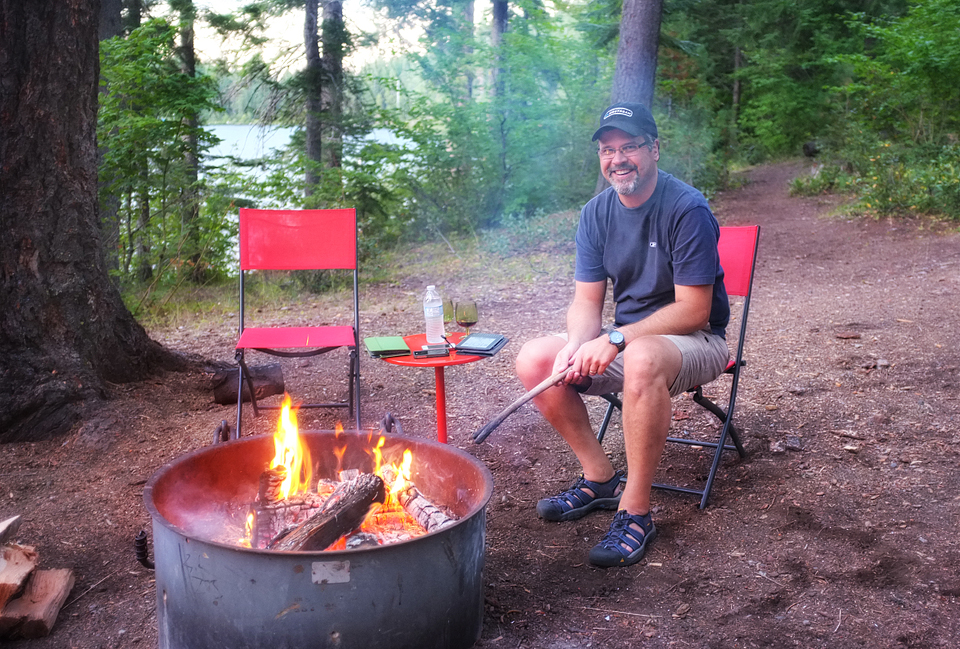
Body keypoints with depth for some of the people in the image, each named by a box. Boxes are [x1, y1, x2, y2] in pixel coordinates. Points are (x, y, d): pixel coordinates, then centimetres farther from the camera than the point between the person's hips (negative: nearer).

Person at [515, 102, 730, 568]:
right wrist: (577, 345, -22)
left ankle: (635, 511, -26)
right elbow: (586, 301, 1)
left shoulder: (687, 210, -18)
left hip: (697, 341, -6)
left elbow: (694, 310, -21)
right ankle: (599, 477, 0)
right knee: (533, 360, -12)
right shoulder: (596, 214, 2)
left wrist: (616, 339, -28)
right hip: (626, 338, 7)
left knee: (642, 359, -40)